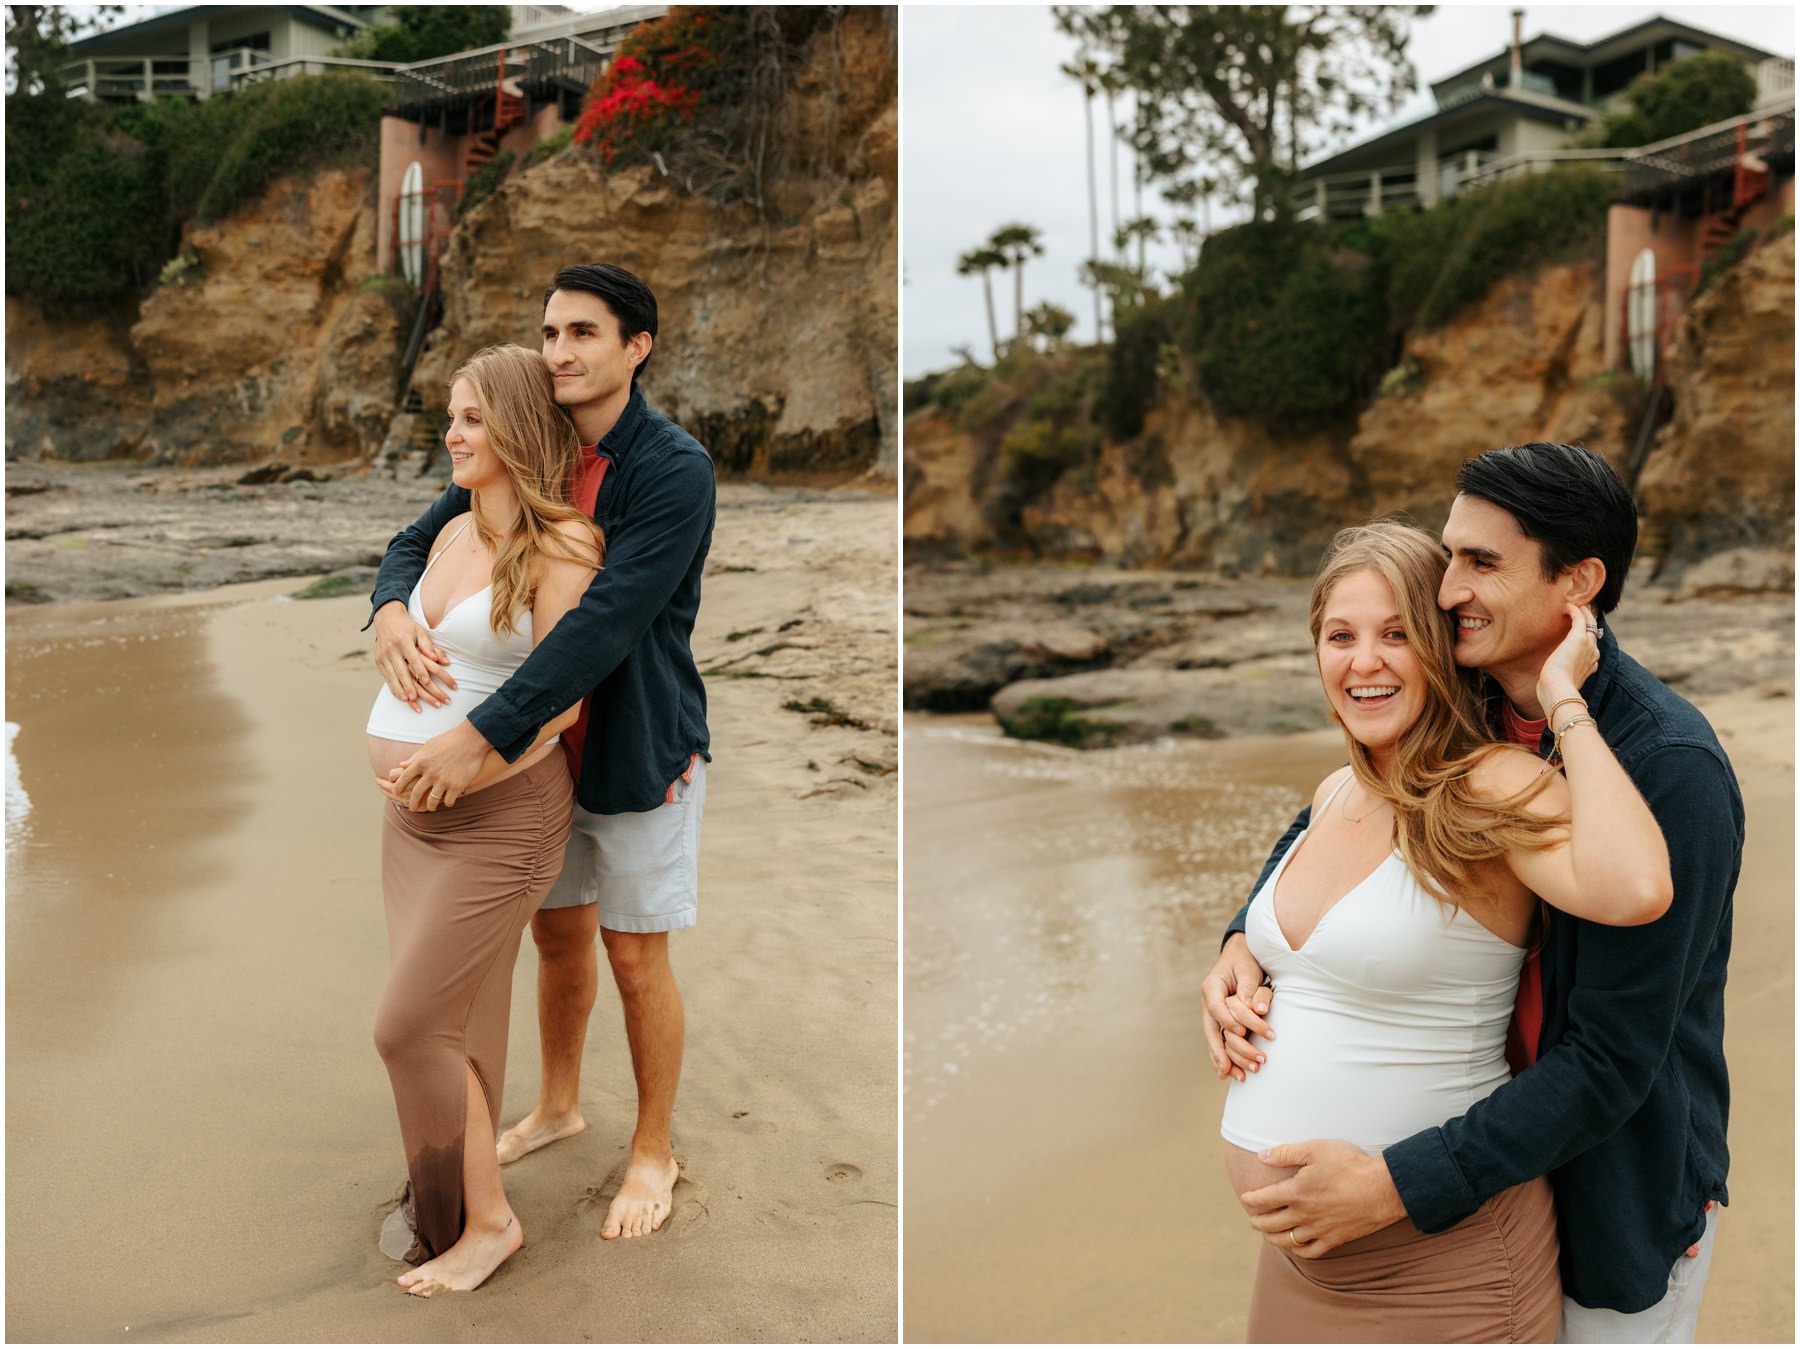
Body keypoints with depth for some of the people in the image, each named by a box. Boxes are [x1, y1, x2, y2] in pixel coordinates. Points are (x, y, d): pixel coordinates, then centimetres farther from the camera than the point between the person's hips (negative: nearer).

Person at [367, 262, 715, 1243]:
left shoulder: (674, 470, -21)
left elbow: (608, 622, -29)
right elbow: (422, 536, 4)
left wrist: (483, 734, -34)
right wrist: (392, 609, -22)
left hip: (640, 750, -6)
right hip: (545, 745, 6)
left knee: (635, 960, 7)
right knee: (557, 936, 20)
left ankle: (653, 1152, 28)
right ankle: (557, 1107, 43)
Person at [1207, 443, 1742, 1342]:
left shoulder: (1672, 770, -28)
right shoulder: (1471, 710, -8)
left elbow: (1612, 1059, -28)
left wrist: (1396, 1189, -30)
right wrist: (1243, 945, -9)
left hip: (1624, 1184, -6)